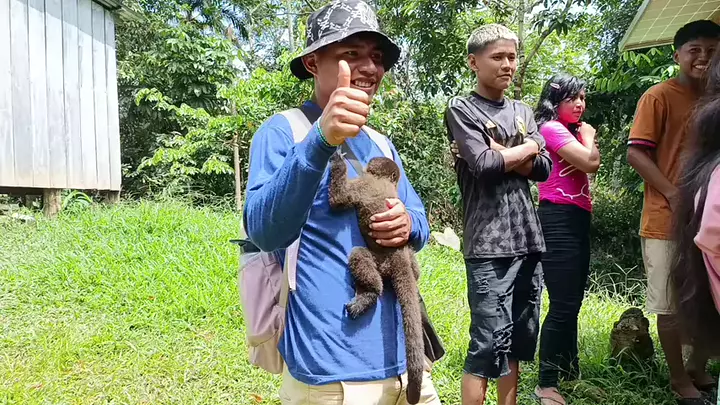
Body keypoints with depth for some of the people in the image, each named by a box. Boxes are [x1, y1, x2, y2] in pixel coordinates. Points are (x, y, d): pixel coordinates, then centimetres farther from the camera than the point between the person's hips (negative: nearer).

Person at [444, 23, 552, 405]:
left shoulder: (523, 111, 18)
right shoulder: (461, 109, 0)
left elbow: (543, 168, 7)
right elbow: (482, 165, -15)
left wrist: (501, 154, -7)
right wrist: (525, 148, 0)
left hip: (527, 239, 6)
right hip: (488, 243, -6)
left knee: (517, 338, 12)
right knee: (489, 341, -6)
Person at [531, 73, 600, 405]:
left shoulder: (571, 131, 19)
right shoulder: (551, 128, -10)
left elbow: (590, 163, 3)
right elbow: (591, 162, -20)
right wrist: (588, 136, -1)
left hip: (577, 219, 10)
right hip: (559, 219, -10)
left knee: (572, 302, 16)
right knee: (563, 304, -8)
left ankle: (569, 371, 30)